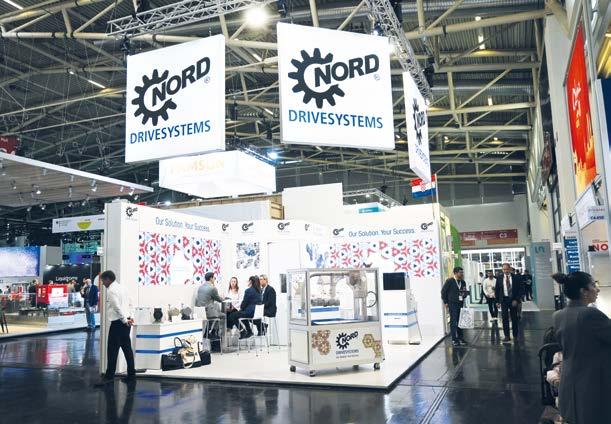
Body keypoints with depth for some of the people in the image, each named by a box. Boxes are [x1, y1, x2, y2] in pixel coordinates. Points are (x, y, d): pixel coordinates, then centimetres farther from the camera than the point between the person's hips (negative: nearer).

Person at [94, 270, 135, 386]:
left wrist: (125, 320, -13)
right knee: (127, 349, 10)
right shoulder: (119, 287, 17)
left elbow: (117, 307, -18)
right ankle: (131, 376, 14)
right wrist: (127, 318, 12)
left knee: (112, 351, -2)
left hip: (118, 323, -9)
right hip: (124, 322, 9)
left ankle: (109, 376, 3)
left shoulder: (111, 290, -12)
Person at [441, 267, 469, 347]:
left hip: (460, 304, 5)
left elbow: (464, 292, 18)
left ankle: (460, 337, 20)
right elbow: (443, 291, -3)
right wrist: (445, 302, -4)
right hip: (452, 304, -5)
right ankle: (454, 339, 2)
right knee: (453, 321, -3)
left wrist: (465, 294, -6)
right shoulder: (449, 281, -7)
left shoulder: (463, 282, 8)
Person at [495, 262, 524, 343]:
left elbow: (521, 289, -3)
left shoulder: (516, 277, -1)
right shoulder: (499, 278, 3)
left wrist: (516, 300, -10)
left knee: (515, 318, 7)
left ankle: (515, 336, 17)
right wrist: (498, 301, 0)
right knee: (505, 318, -3)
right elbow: (497, 290, 8)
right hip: (504, 300, 1)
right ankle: (507, 336, 2)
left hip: (514, 300, -1)